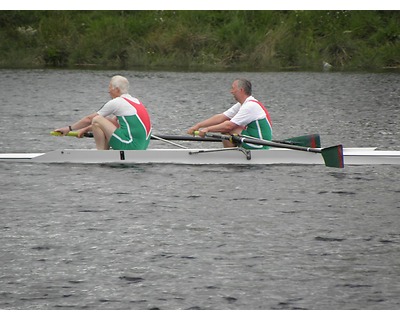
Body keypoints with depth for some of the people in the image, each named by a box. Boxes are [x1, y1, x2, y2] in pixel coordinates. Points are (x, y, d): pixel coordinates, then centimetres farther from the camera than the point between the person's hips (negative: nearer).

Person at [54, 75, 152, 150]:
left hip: (130, 146, -9)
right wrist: (85, 129, 31)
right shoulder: (134, 100, 20)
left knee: (96, 120, -7)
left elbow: (89, 119, 1)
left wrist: (69, 128, 14)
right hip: (142, 146, 9)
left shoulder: (115, 102, -6)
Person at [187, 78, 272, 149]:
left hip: (260, 147, -10)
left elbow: (229, 126, -22)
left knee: (227, 129, -13)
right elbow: (221, 117, 7)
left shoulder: (250, 106, -19)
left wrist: (207, 129, -13)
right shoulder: (241, 105, 12)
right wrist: (198, 126, 0)